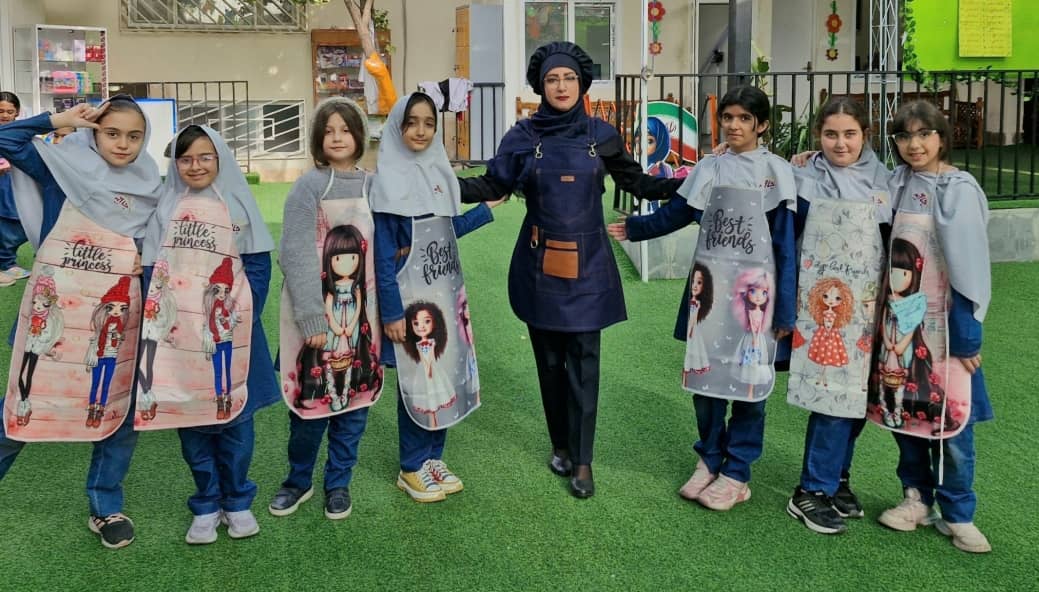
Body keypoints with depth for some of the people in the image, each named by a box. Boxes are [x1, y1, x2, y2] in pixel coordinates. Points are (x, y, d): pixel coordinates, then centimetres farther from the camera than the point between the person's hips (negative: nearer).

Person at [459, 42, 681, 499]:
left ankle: (582, 460, 8)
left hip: (587, 264, 0)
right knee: (549, 359, 9)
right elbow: (492, 186, 3)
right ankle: (560, 445, 26)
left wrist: (687, 184, -1)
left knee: (583, 362, -1)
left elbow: (637, 183, 9)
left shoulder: (601, 135, 2)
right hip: (539, 264, 1)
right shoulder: (523, 136, 1)